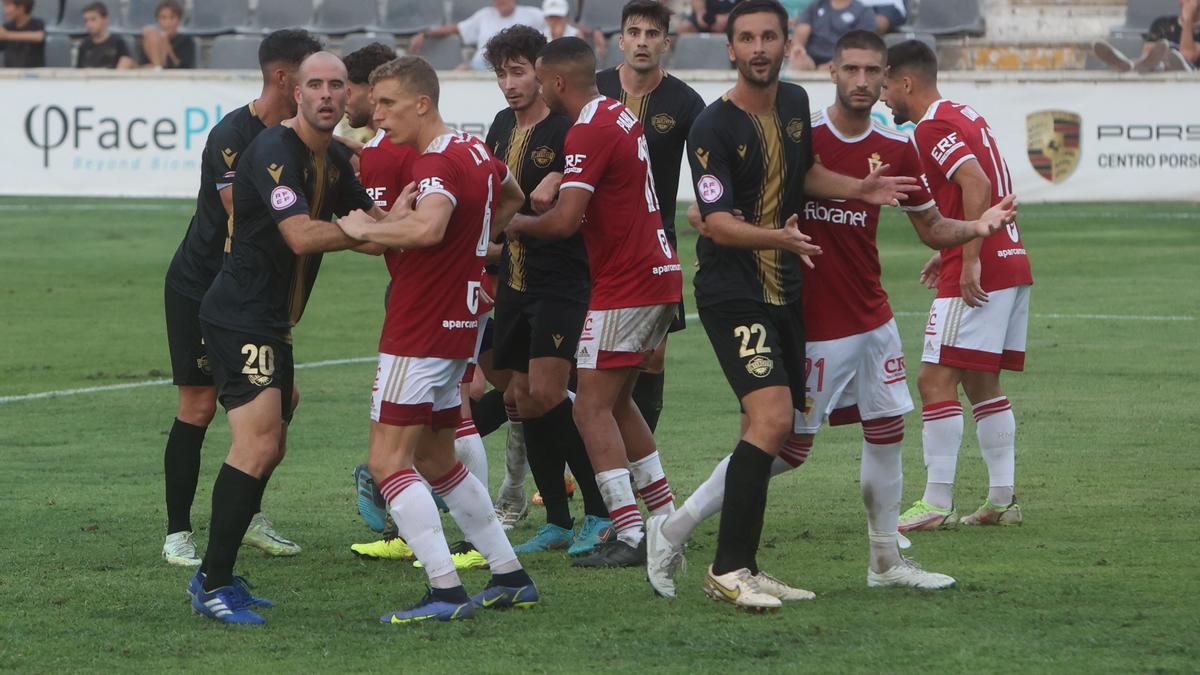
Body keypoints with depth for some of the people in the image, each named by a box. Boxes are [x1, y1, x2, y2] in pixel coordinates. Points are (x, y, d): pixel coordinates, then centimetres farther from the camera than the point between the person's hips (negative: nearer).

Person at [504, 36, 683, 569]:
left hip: (624, 287, -9)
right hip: (660, 277, 9)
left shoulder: (588, 134, -17)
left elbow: (565, 220, -23)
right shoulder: (622, 116, 13)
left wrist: (518, 224, -4)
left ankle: (629, 536, -11)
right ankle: (667, 518, 18)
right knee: (616, 402, 18)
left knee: (592, 409, -5)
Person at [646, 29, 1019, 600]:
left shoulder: (897, 150, 4)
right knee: (787, 447, -4)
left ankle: (887, 562, 21)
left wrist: (975, 228, -7)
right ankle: (672, 531, 6)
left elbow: (931, 228, 12)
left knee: (887, 433, 8)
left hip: (871, 316, 6)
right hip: (814, 322, -6)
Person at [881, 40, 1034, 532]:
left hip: (979, 275, -10)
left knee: (936, 379, -8)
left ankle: (938, 503, -11)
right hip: (1013, 264, 10)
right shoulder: (967, 117, 19)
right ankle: (1002, 499, 11)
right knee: (982, 382, 13)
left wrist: (970, 260, -25)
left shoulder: (932, 127, -11)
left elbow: (977, 184, -24)